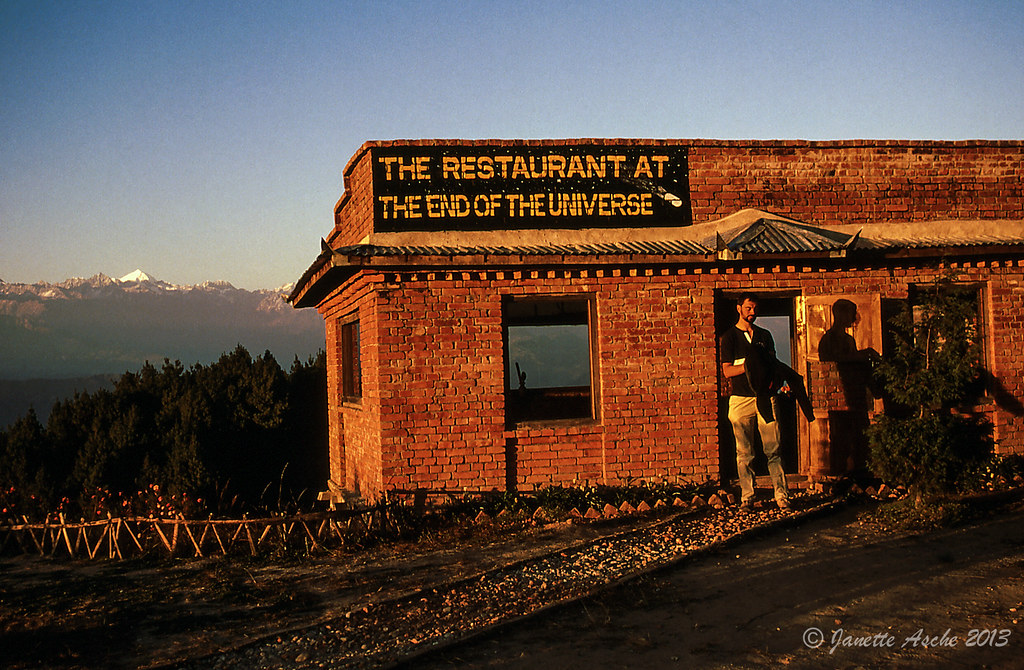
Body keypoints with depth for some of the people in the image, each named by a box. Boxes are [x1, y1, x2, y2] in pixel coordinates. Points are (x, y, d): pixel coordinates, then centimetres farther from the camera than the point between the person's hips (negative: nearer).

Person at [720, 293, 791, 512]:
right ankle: (746, 497, 3)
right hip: (741, 398, -2)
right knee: (744, 453, -1)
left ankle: (781, 495, -2)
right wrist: (749, 365, -16)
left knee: (773, 450, -3)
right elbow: (727, 371, -1)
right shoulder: (729, 337, 7)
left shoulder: (765, 335, 18)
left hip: (765, 396, 2)